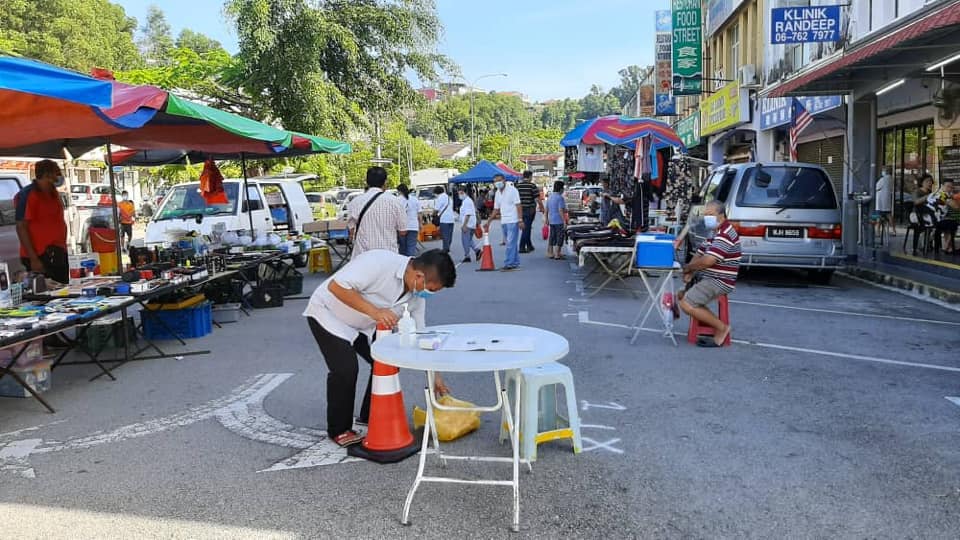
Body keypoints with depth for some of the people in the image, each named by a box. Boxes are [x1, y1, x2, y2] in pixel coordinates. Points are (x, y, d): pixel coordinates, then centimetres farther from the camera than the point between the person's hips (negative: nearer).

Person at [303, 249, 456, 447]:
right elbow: (336, 286, -37)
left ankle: (370, 419, 17)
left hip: (363, 324, 7)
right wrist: (374, 311, -41)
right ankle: (339, 430, 2)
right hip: (328, 314, -7)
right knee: (346, 369, -19)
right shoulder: (379, 262, -34)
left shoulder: (418, 294, -9)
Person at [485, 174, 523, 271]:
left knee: (511, 243, -9)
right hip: (504, 221, 7)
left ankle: (508, 264, -10)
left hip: (513, 221, -7)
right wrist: (489, 221, 12)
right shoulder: (498, 193, 13)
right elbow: (496, 209, 17)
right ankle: (515, 263, 16)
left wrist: (520, 220, -17)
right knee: (512, 243, 11)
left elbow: (518, 206, -11)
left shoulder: (512, 190, -8)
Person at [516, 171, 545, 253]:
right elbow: (537, 199, -10)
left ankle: (529, 246, 25)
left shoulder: (517, 185, 5)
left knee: (527, 228, 17)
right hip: (530, 209, -5)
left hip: (520, 209, 5)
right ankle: (522, 247, -5)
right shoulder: (532, 185, -10)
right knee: (526, 228, -3)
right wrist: (542, 208, 1)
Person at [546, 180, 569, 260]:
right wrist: (564, 221, -19)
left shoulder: (550, 196, 11)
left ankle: (550, 253, 17)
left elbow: (546, 209, 16)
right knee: (559, 238, -2)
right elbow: (561, 210, -21)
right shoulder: (560, 197, -15)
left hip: (551, 221, 8)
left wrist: (547, 219, 24)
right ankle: (557, 255, -2)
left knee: (552, 237, 14)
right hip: (559, 221, -8)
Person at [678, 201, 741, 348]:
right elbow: (700, 255, 14)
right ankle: (712, 322, 10)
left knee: (686, 304, -20)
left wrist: (688, 268, -10)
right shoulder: (715, 232, 14)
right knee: (681, 295, 15)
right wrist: (690, 273, -4)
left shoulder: (726, 234, -20)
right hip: (709, 278, 11)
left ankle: (722, 328, -6)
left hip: (719, 282, -11)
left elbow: (707, 261, -27)